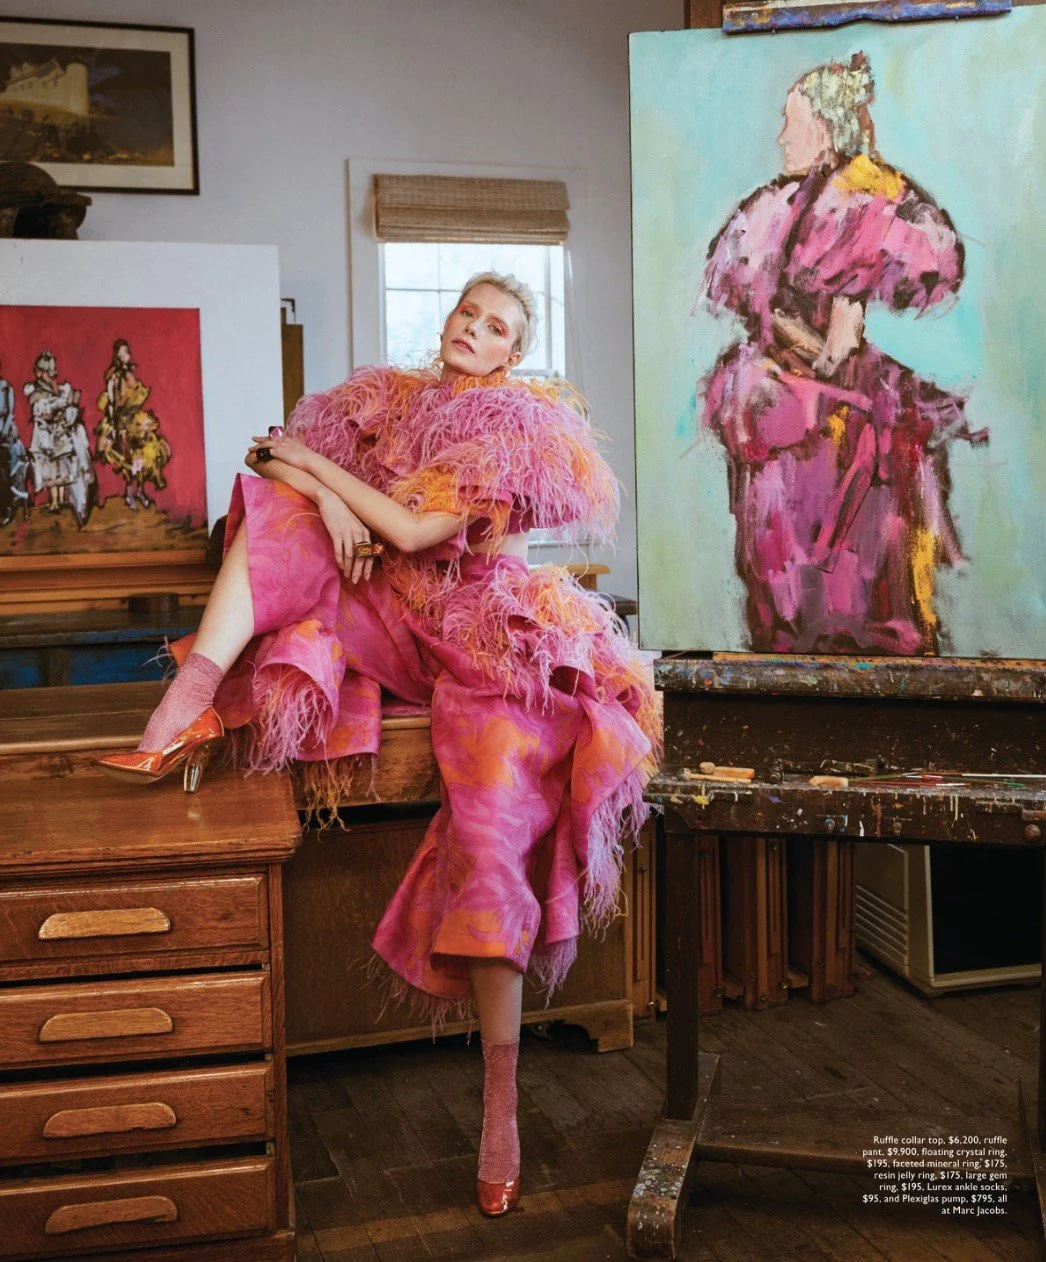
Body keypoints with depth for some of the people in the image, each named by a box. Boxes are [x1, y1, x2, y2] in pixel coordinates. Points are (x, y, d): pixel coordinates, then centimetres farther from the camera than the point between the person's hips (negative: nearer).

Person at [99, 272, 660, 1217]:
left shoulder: (516, 425, -4)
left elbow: (416, 530, -15)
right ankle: (197, 694, -31)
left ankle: (501, 1094, -20)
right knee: (283, 506, -14)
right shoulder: (390, 395, 13)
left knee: (495, 820, -24)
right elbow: (286, 459, 6)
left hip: (480, 628, -5)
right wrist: (330, 500, -14)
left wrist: (316, 464, -8)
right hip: (385, 610, 5)